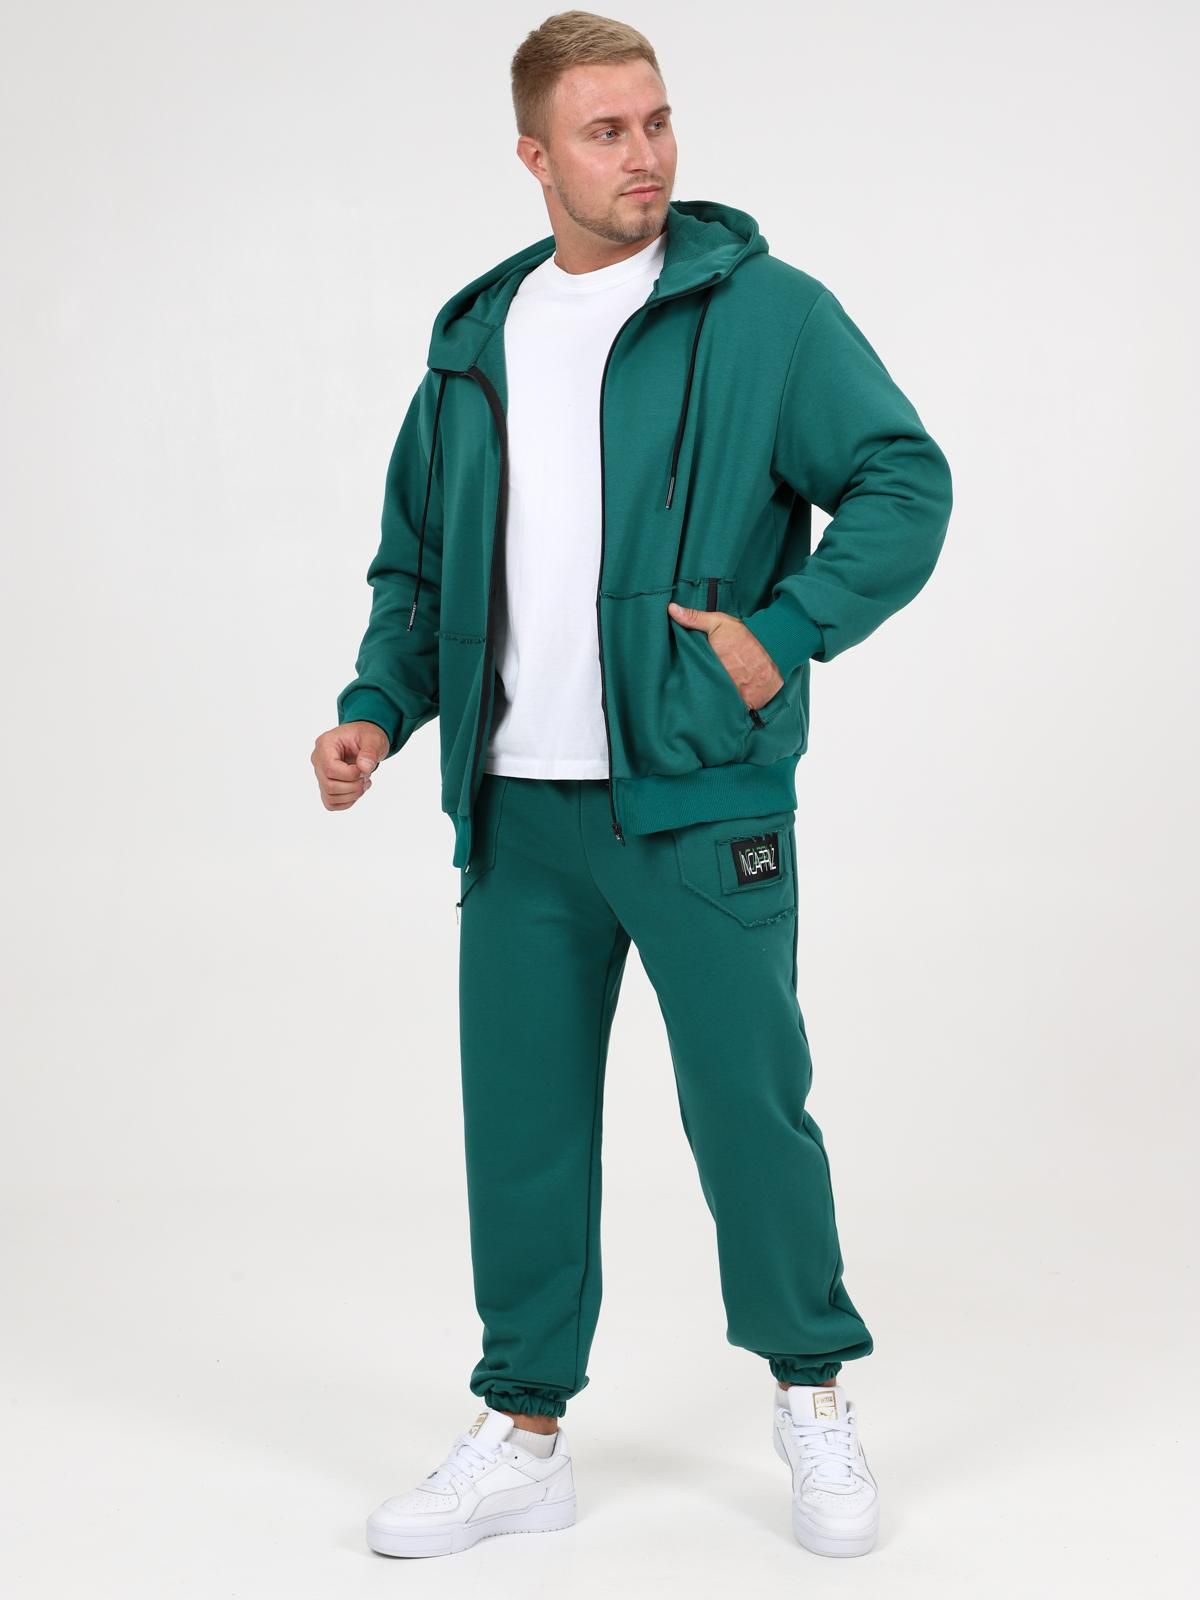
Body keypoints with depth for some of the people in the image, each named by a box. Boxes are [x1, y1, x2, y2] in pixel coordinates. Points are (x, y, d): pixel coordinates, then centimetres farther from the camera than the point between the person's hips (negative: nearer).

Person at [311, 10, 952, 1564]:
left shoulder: (765, 310, -1)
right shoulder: (474, 342, 13)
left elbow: (904, 485, -3)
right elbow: (417, 561, 20)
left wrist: (782, 634, -14)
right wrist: (379, 705, 5)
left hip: (702, 803, -4)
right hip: (516, 815, 4)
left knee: (747, 1110, 1)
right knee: (518, 1125, 9)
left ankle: (813, 1397, 25)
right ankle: (522, 1433, 24)